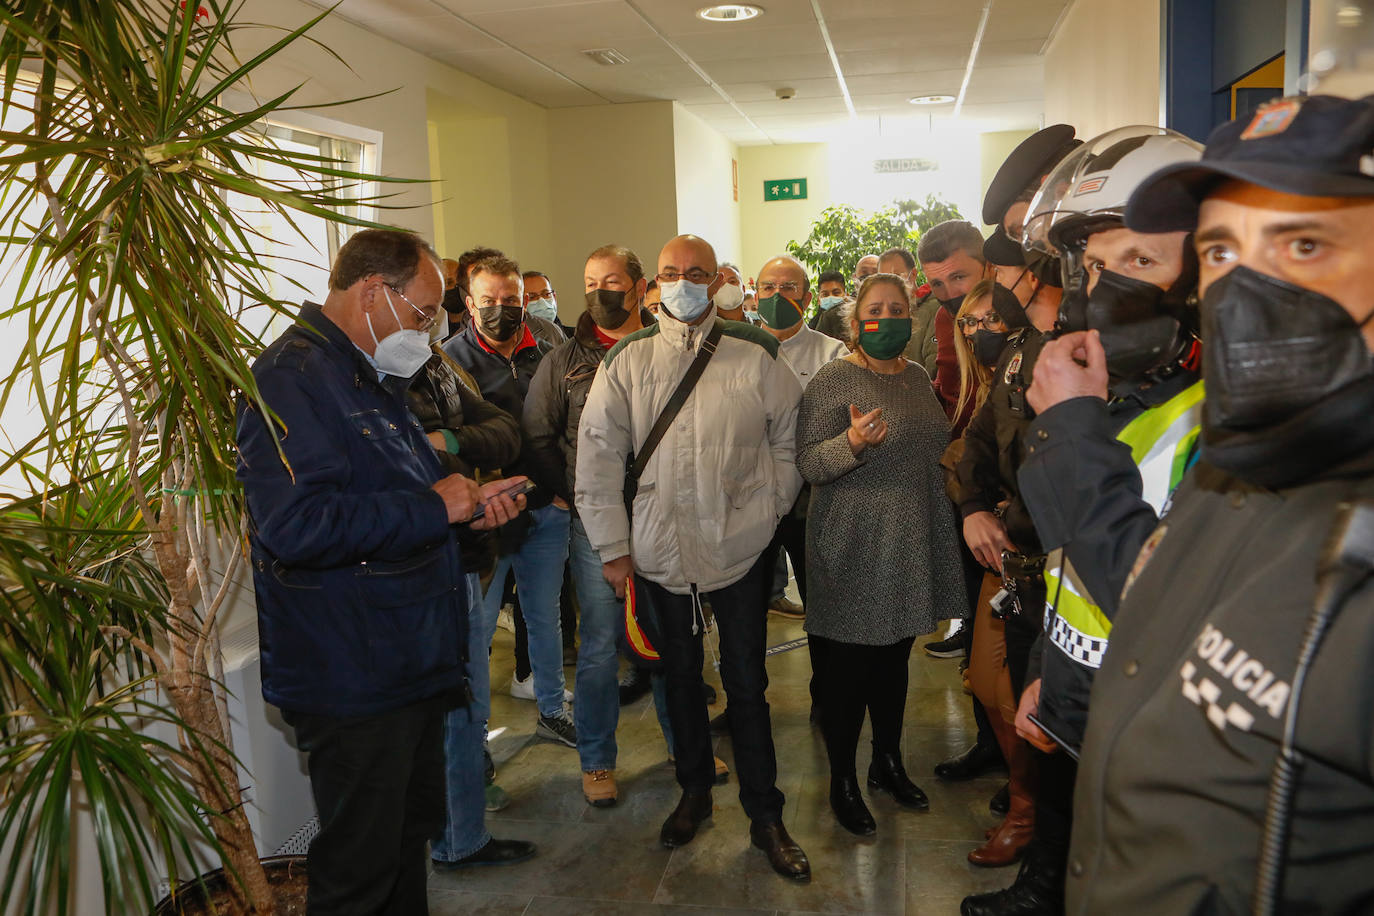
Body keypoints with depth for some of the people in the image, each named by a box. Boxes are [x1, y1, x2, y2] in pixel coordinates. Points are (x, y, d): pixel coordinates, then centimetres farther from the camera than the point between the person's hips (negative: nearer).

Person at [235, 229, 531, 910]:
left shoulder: (373, 379, 16)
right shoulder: (291, 378, -19)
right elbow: (296, 526, -33)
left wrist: (469, 501, 8)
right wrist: (433, 507, -23)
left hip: (409, 664, 10)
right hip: (352, 680, -10)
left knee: (411, 830, 24)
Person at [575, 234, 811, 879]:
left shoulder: (755, 358, -2)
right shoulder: (627, 361, -1)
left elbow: (789, 440, 6)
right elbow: (598, 456, -1)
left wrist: (769, 510, 0)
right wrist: (612, 547, -3)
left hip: (739, 549, -1)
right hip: (661, 551, 2)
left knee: (746, 682, 7)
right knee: (680, 675, 17)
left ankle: (765, 815, 21)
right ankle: (694, 790, 36)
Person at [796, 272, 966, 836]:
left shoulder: (917, 377, 10)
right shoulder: (833, 380, -11)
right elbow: (807, 463, -17)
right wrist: (852, 443, -33)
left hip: (910, 548, 7)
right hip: (854, 551, -6)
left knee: (894, 660, 19)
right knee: (846, 668, 4)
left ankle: (888, 763, 36)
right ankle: (842, 782, 21)